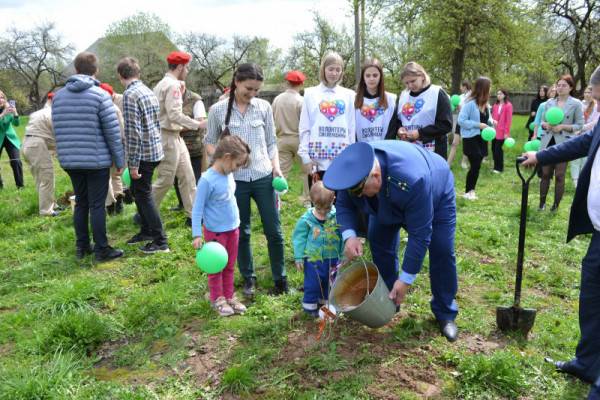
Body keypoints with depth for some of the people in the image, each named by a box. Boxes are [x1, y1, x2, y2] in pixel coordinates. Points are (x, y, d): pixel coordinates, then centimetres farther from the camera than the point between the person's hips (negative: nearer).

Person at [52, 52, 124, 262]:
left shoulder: (58, 96, 7)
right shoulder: (100, 94, -10)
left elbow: (57, 130, 11)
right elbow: (112, 131, -11)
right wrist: (120, 160, -4)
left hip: (70, 161, 5)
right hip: (97, 160, -5)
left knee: (80, 203, 15)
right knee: (97, 205, 1)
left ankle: (82, 246, 23)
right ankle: (102, 250, 7)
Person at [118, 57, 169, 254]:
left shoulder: (130, 95, -17)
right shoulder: (149, 91, 11)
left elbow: (133, 132, -22)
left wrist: (133, 163, -18)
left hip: (143, 154, -9)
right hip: (154, 150, 9)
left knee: (144, 195, 0)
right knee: (137, 191, 21)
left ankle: (161, 241, 4)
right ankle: (146, 231, 32)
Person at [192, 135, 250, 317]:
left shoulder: (229, 174, -2)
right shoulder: (207, 179, -23)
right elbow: (197, 209, -19)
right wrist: (196, 235, -20)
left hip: (233, 228, 7)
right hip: (215, 231, -7)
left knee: (230, 266, 17)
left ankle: (229, 296, 32)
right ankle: (217, 299, 27)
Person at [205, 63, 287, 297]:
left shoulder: (264, 107, 3)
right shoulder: (218, 110, -1)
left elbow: (271, 142, 9)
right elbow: (209, 142, 8)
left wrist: (276, 166, -4)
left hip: (263, 177, 1)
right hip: (234, 179, -1)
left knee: (274, 231, 5)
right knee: (241, 232, 10)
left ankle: (280, 277, 22)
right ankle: (248, 278, 27)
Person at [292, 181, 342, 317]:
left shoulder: (337, 216, -10)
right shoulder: (306, 219, -13)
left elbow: (343, 237, 0)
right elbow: (299, 238, -4)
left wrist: (343, 256, 3)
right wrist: (298, 257, -4)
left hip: (332, 259, 3)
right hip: (313, 259, -2)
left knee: (329, 283, 18)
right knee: (313, 284, 5)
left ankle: (325, 303, 39)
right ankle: (309, 305, 24)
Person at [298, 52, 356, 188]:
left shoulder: (349, 95, 10)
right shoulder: (311, 93, 6)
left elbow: (352, 128, 9)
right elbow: (304, 128, 3)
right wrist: (305, 156, -4)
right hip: (317, 160, -1)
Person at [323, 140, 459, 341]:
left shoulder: (411, 181, -49)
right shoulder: (354, 171, -33)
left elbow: (420, 234, -40)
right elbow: (344, 205, -17)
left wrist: (406, 279, -35)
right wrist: (349, 235, -37)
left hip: (435, 193, -4)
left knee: (441, 251, -10)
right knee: (379, 244, -6)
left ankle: (445, 313, 9)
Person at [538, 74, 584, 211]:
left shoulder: (576, 104, -1)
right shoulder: (549, 102, 10)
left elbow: (580, 125, -2)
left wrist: (563, 127, -15)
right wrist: (546, 125, -8)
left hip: (563, 144, -3)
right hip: (548, 142, 3)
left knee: (559, 176, 0)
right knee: (545, 174, 6)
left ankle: (556, 205, 11)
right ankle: (542, 202, 16)